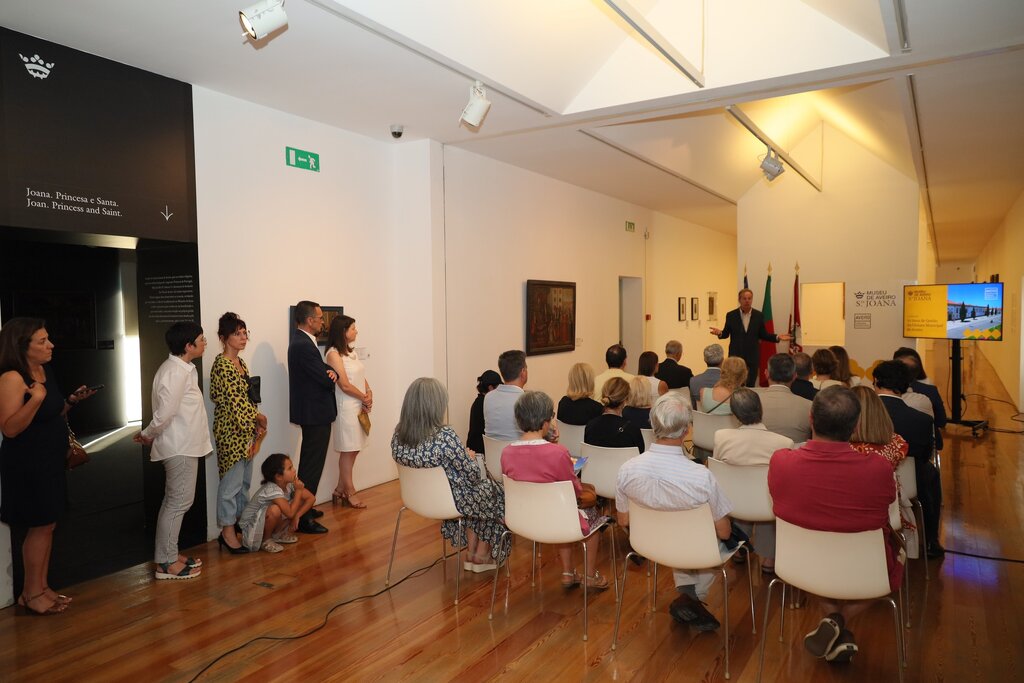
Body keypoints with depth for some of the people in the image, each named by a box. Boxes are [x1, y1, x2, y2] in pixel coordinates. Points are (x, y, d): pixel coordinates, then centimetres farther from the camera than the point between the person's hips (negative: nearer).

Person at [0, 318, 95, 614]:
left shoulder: (45, 371, 7)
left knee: (47, 525, 14)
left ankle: (42, 587, 27)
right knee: (39, 526, 1)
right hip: (26, 465, -9)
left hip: (49, 461, 9)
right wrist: (36, 398, -34)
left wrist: (72, 400, 3)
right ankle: (30, 595, 17)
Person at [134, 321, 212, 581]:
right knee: (178, 502, -3)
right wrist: (148, 435, -7)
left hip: (183, 445, 10)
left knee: (175, 501, 16)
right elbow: (165, 413, -22)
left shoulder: (182, 369, 12)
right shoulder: (175, 372, -20)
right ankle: (166, 563, 7)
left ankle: (168, 556, 26)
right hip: (180, 447, -10)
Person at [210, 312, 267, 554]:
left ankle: (240, 522, 29)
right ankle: (227, 532, 9)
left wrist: (256, 424, 6)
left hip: (246, 429, 9)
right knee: (232, 481, -1)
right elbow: (235, 398, -19)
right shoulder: (221, 364, -15)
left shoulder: (240, 362, 13)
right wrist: (258, 417, -10)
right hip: (230, 429, -9)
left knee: (244, 480, 16)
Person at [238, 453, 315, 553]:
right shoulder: (271, 490, -32)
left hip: (269, 520, 8)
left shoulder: (290, 484, -9)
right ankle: (265, 540, -10)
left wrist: (297, 516, -16)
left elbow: (311, 498, -4)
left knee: (301, 500, -5)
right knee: (275, 510, -37)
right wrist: (298, 490, -26)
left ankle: (277, 534, 7)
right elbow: (290, 513, -33)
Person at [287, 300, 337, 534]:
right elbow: (326, 380, -22)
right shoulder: (304, 346, -22)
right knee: (312, 465, -5)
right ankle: (304, 519, 1)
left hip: (311, 412, 11)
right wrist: (331, 375, 1)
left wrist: (331, 372, -11)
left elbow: (323, 371, 11)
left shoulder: (301, 341, 11)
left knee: (309, 463, 21)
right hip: (315, 413, -11)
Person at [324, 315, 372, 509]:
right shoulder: (333, 354, -13)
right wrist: (365, 398, -6)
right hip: (347, 407, -8)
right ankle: (349, 492, 13)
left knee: (353, 450, 11)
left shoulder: (351, 352, 13)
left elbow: (362, 377, 13)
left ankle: (340, 490, 22)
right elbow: (344, 385, -16)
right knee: (348, 450, 2)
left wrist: (369, 393, -6)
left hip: (360, 406, 8)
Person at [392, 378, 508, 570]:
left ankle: (471, 552, 35)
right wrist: (469, 456, -1)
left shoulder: (398, 434, -12)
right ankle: (482, 555, 35)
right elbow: (472, 475, -23)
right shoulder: (445, 436, -33)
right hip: (452, 501, -6)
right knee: (496, 492, 23)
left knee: (477, 493, 30)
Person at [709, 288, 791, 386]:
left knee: (750, 385, 5)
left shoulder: (759, 315, 1)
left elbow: (763, 335, 7)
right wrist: (720, 333, -19)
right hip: (735, 355, -1)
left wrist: (777, 337, -8)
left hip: (752, 356, 1)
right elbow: (726, 334, 4)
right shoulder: (731, 315, -1)